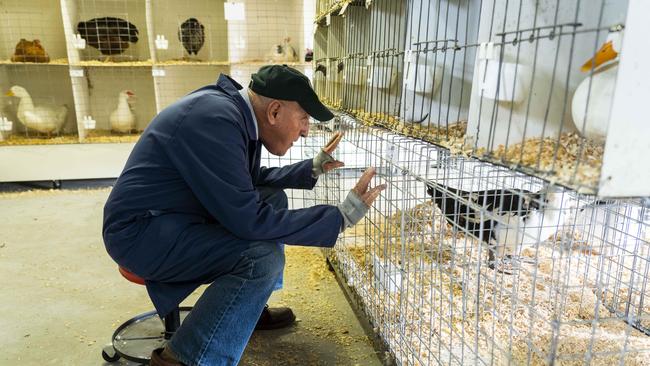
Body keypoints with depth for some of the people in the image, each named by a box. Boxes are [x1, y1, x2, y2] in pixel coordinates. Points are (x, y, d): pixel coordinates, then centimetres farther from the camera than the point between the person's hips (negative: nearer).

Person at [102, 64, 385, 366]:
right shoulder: (215, 120, -27)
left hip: (176, 215, 10)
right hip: (139, 231, -10)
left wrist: (313, 168, 15)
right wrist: (341, 216, -24)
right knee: (263, 256, -26)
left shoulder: (237, 112, 3)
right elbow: (247, 220, -28)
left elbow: (254, 179, 20)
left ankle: (249, 307, 19)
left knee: (273, 198, 10)